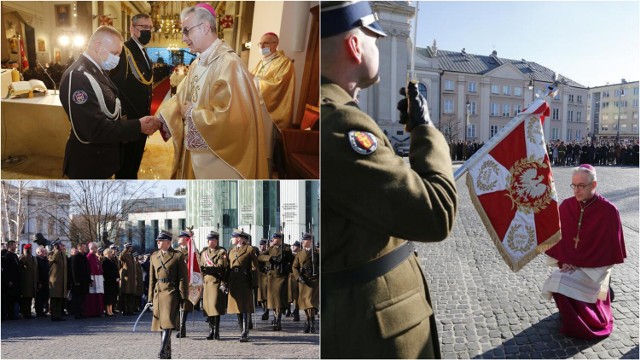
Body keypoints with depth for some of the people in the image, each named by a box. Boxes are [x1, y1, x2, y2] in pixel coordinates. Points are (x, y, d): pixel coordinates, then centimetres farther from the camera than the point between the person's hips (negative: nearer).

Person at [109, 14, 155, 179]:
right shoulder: (123, 51, -18)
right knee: (125, 163, 5)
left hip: (142, 118, 8)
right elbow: (114, 85, -22)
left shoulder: (144, 52, 11)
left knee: (135, 160, 20)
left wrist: (147, 114, 15)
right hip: (128, 120, -8)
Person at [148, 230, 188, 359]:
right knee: (160, 323, 8)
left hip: (171, 292, -6)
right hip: (158, 293, 6)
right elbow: (152, 278, 14)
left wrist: (183, 297, -9)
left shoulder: (178, 256, -3)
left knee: (168, 322, -14)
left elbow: (183, 278, -5)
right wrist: (151, 297, 11)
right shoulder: (154, 256, 12)